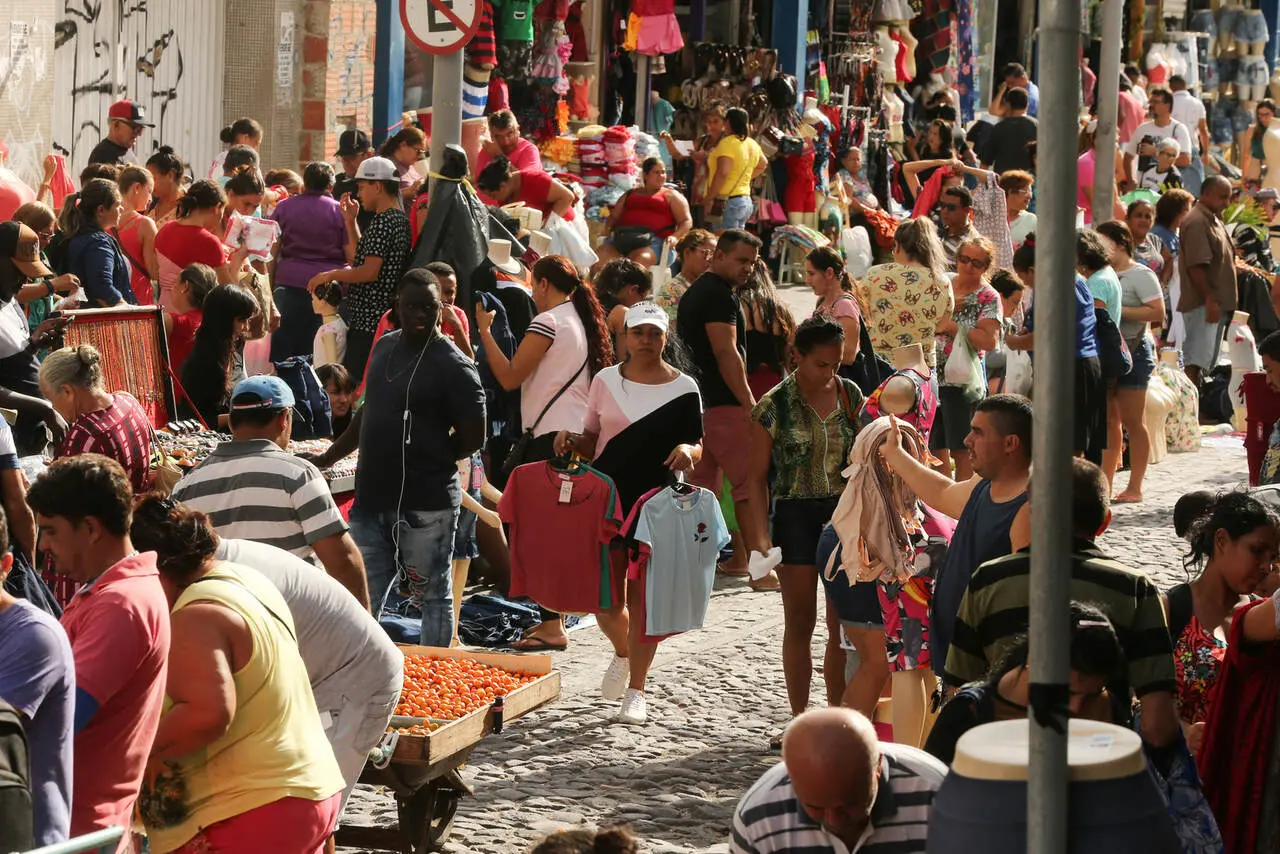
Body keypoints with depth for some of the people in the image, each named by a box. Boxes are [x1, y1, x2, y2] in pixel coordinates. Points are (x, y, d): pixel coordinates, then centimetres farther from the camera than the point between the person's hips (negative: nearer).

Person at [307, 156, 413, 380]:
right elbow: (362, 257, 22)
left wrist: (330, 275, -11)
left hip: (368, 321, -10)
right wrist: (351, 221, 19)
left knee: (356, 379, -10)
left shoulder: (382, 221, -15)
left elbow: (370, 271, -22)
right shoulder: (400, 219, 16)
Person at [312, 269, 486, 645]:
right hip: (371, 500, 7)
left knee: (434, 597, 5)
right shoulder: (385, 347, 12)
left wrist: (429, 459, -3)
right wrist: (327, 458, 22)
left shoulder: (454, 366, -10)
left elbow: (473, 437, -8)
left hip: (425, 505, -7)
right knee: (361, 601, 10)